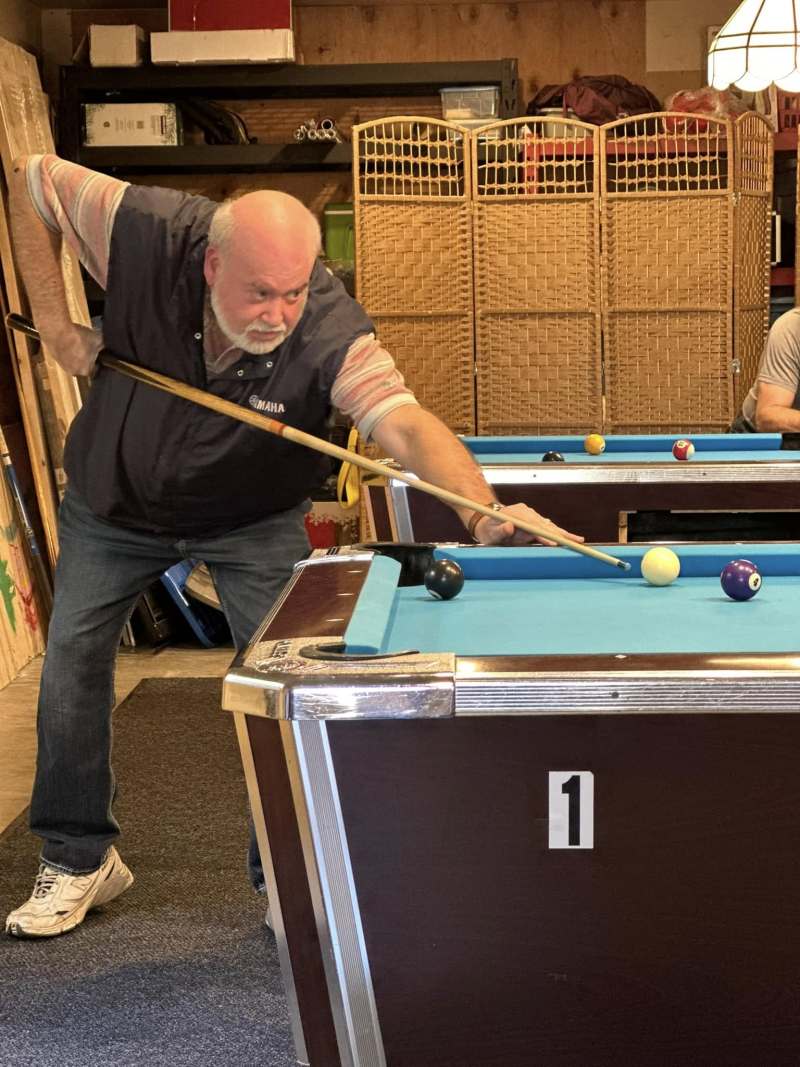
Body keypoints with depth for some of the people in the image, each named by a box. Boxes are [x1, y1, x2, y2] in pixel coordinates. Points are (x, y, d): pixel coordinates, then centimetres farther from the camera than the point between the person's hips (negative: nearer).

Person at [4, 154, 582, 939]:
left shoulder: (332, 336, -37)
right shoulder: (147, 234, -32)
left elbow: (408, 427, -53)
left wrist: (485, 509, -71)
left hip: (250, 519, -2)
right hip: (114, 502, 2)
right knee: (71, 665, 7)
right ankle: (78, 860, 25)